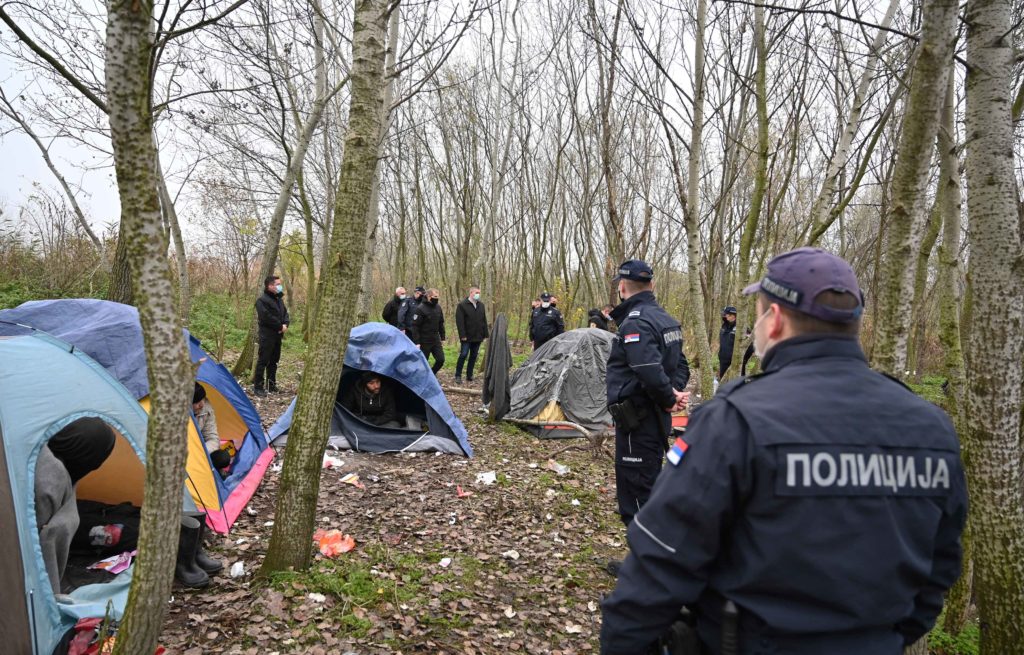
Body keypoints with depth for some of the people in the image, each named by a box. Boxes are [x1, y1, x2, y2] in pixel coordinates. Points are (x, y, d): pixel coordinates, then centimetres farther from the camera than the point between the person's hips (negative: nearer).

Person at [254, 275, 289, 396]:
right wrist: (280, 326, -14)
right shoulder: (262, 300, -14)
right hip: (267, 335, -8)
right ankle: (257, 386, 3)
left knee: (274, 361, 14)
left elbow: (285, 313, 16)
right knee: (263, 361, -4)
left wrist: (285, 324, -4)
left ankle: (271, 385, 24)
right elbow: (267, 318, -23)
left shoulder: (279, 299, 14)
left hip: (277, 335, 8)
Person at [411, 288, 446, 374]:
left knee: (441, 360, 1)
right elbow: (415, 326, -16)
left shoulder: (438, 307, 6)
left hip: (436, 340, 6)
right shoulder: (420, 308, -14)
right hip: (424, 341, -6)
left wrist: (442, 337, 12)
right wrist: (417, 342, -19)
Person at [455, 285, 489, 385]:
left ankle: (469, 376, 18)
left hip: (478, 337, 5)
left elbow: (484, 321, 14)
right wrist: (462, 335, -18)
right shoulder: (462, 305, -7)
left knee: (473, 356, 9)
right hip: (467, 337, -5)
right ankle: (458, 376, 8)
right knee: (463, 355, -4)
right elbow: (459, 322, -12)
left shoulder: (481, 305, 11)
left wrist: (485, 334, 9)